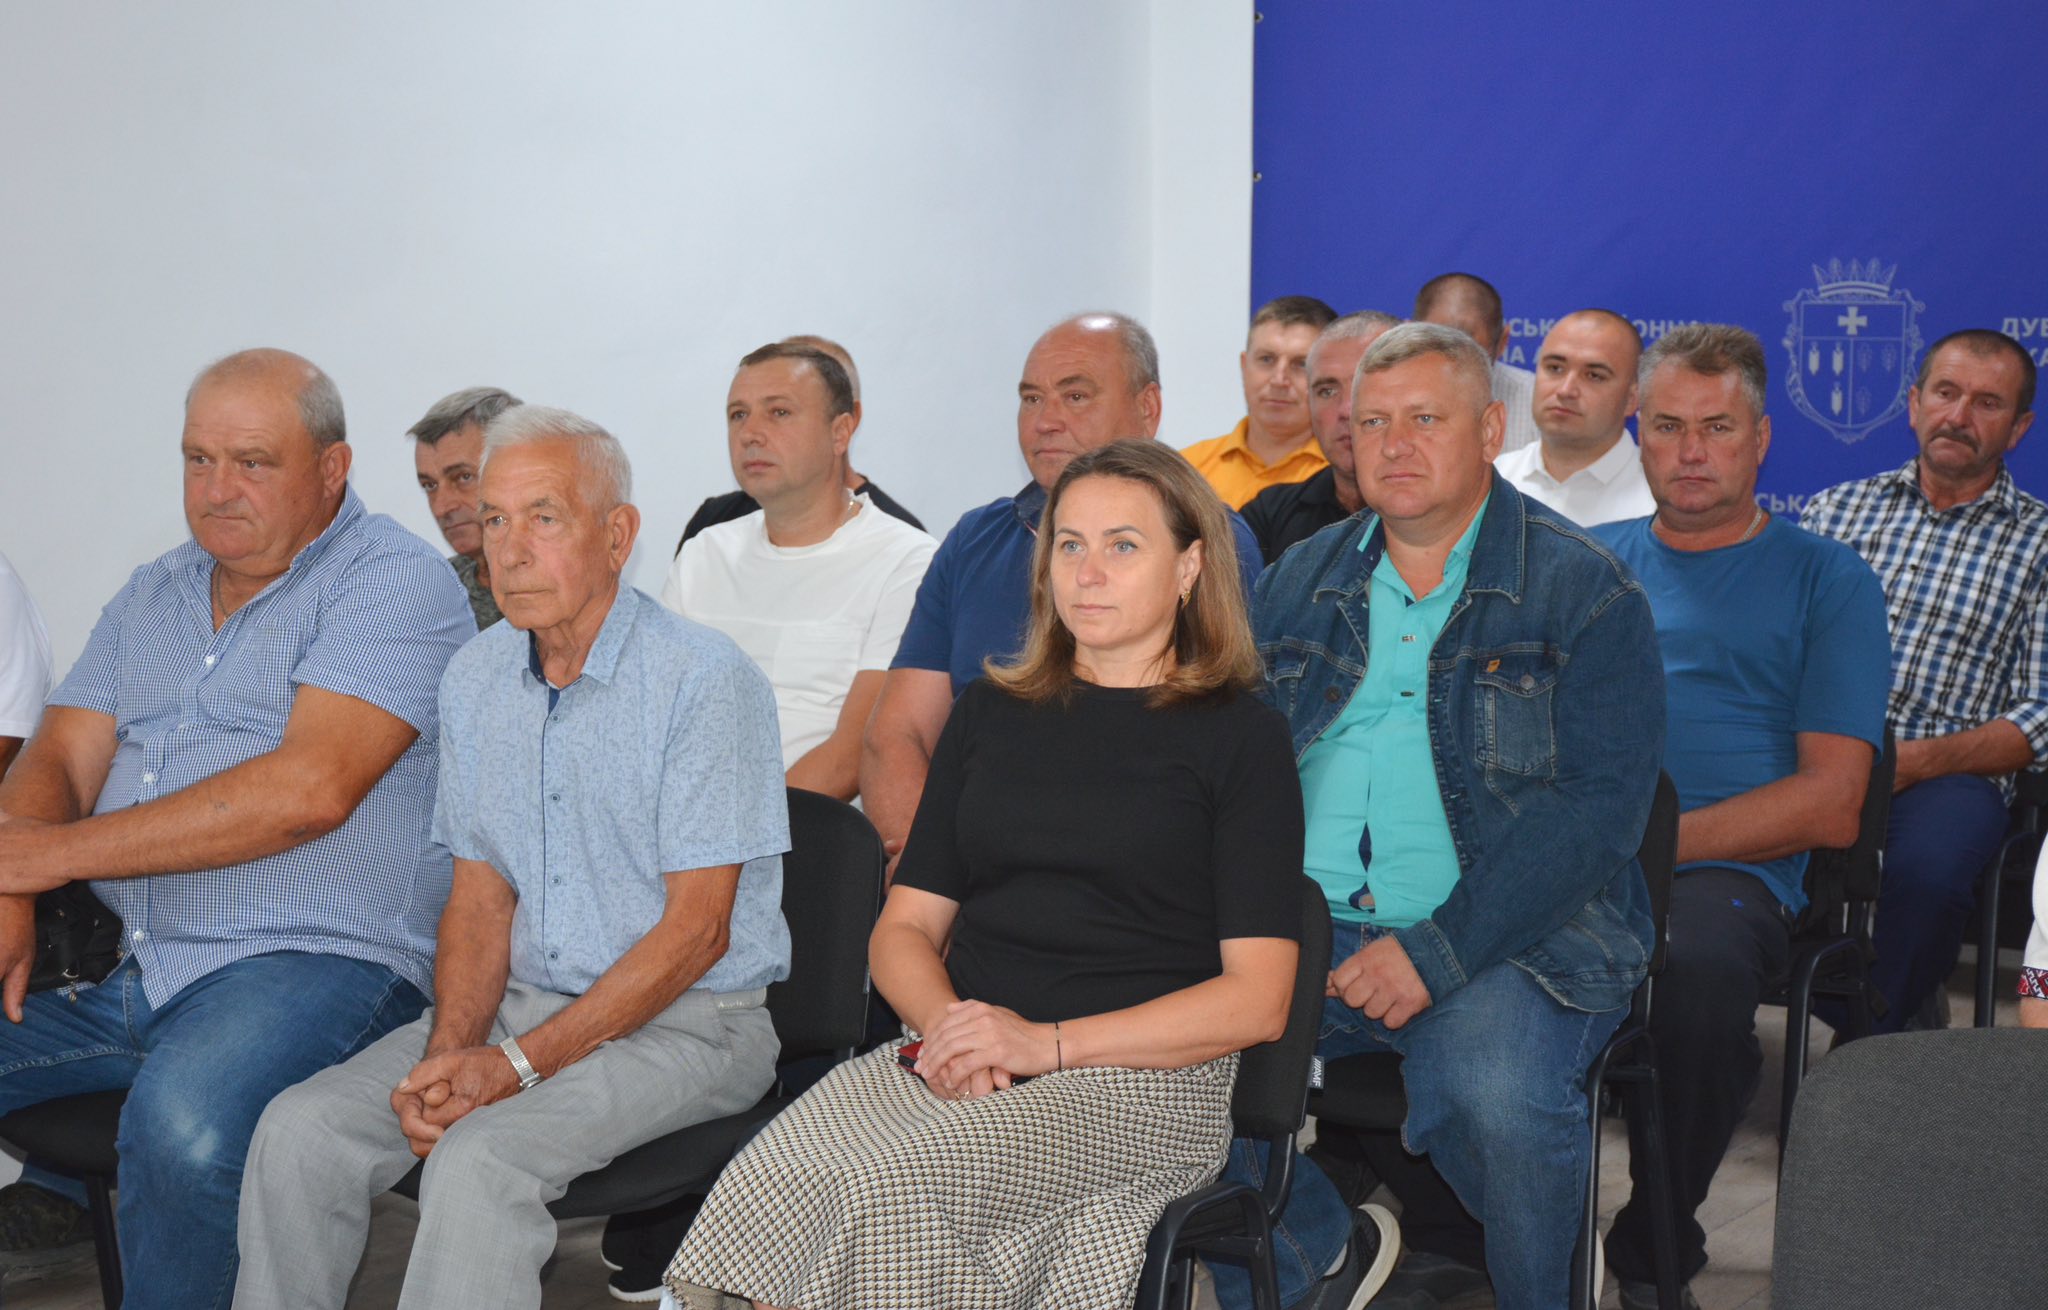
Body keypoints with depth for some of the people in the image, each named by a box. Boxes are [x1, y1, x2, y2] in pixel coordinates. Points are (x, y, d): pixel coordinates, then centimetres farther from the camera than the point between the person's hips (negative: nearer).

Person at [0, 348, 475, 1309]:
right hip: (130, 970, 7)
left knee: (180, 1123, -34)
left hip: (312, 960, -7)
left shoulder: (395, 582, -5)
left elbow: (309, 790, -17)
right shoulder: (152, 596, 20)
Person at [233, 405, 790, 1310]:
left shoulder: (706, 680, -14)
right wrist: (449, 1051, -10)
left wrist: (519, 1064, -20)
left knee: (478, 1160, -30)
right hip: (520, 1001, 6)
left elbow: (696, 930, -16)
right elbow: (480, 895, 9)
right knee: (298, 1132, -13)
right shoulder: (475, 677, 8)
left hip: (684, 1023, -6)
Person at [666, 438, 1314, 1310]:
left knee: (889, 1186, -32)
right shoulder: (992, 713, 19)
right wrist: (946, 1024, -6)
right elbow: (905, 926, 18)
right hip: (956, 1058, 4)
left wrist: (1048, 1041, -12)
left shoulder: (1240, 736, 5)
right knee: (766, 1181, -28)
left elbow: (1257, 999, -2)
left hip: (1141, 1080, -3)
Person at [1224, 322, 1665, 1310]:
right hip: (1302, 927, 4)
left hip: (1507, 940, -4)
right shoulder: (1298, 582, 16)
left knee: (1495, 1096, -33)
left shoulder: (1583, 590, 0)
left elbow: (1598, 808, -10)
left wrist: (1436, 951, -19)